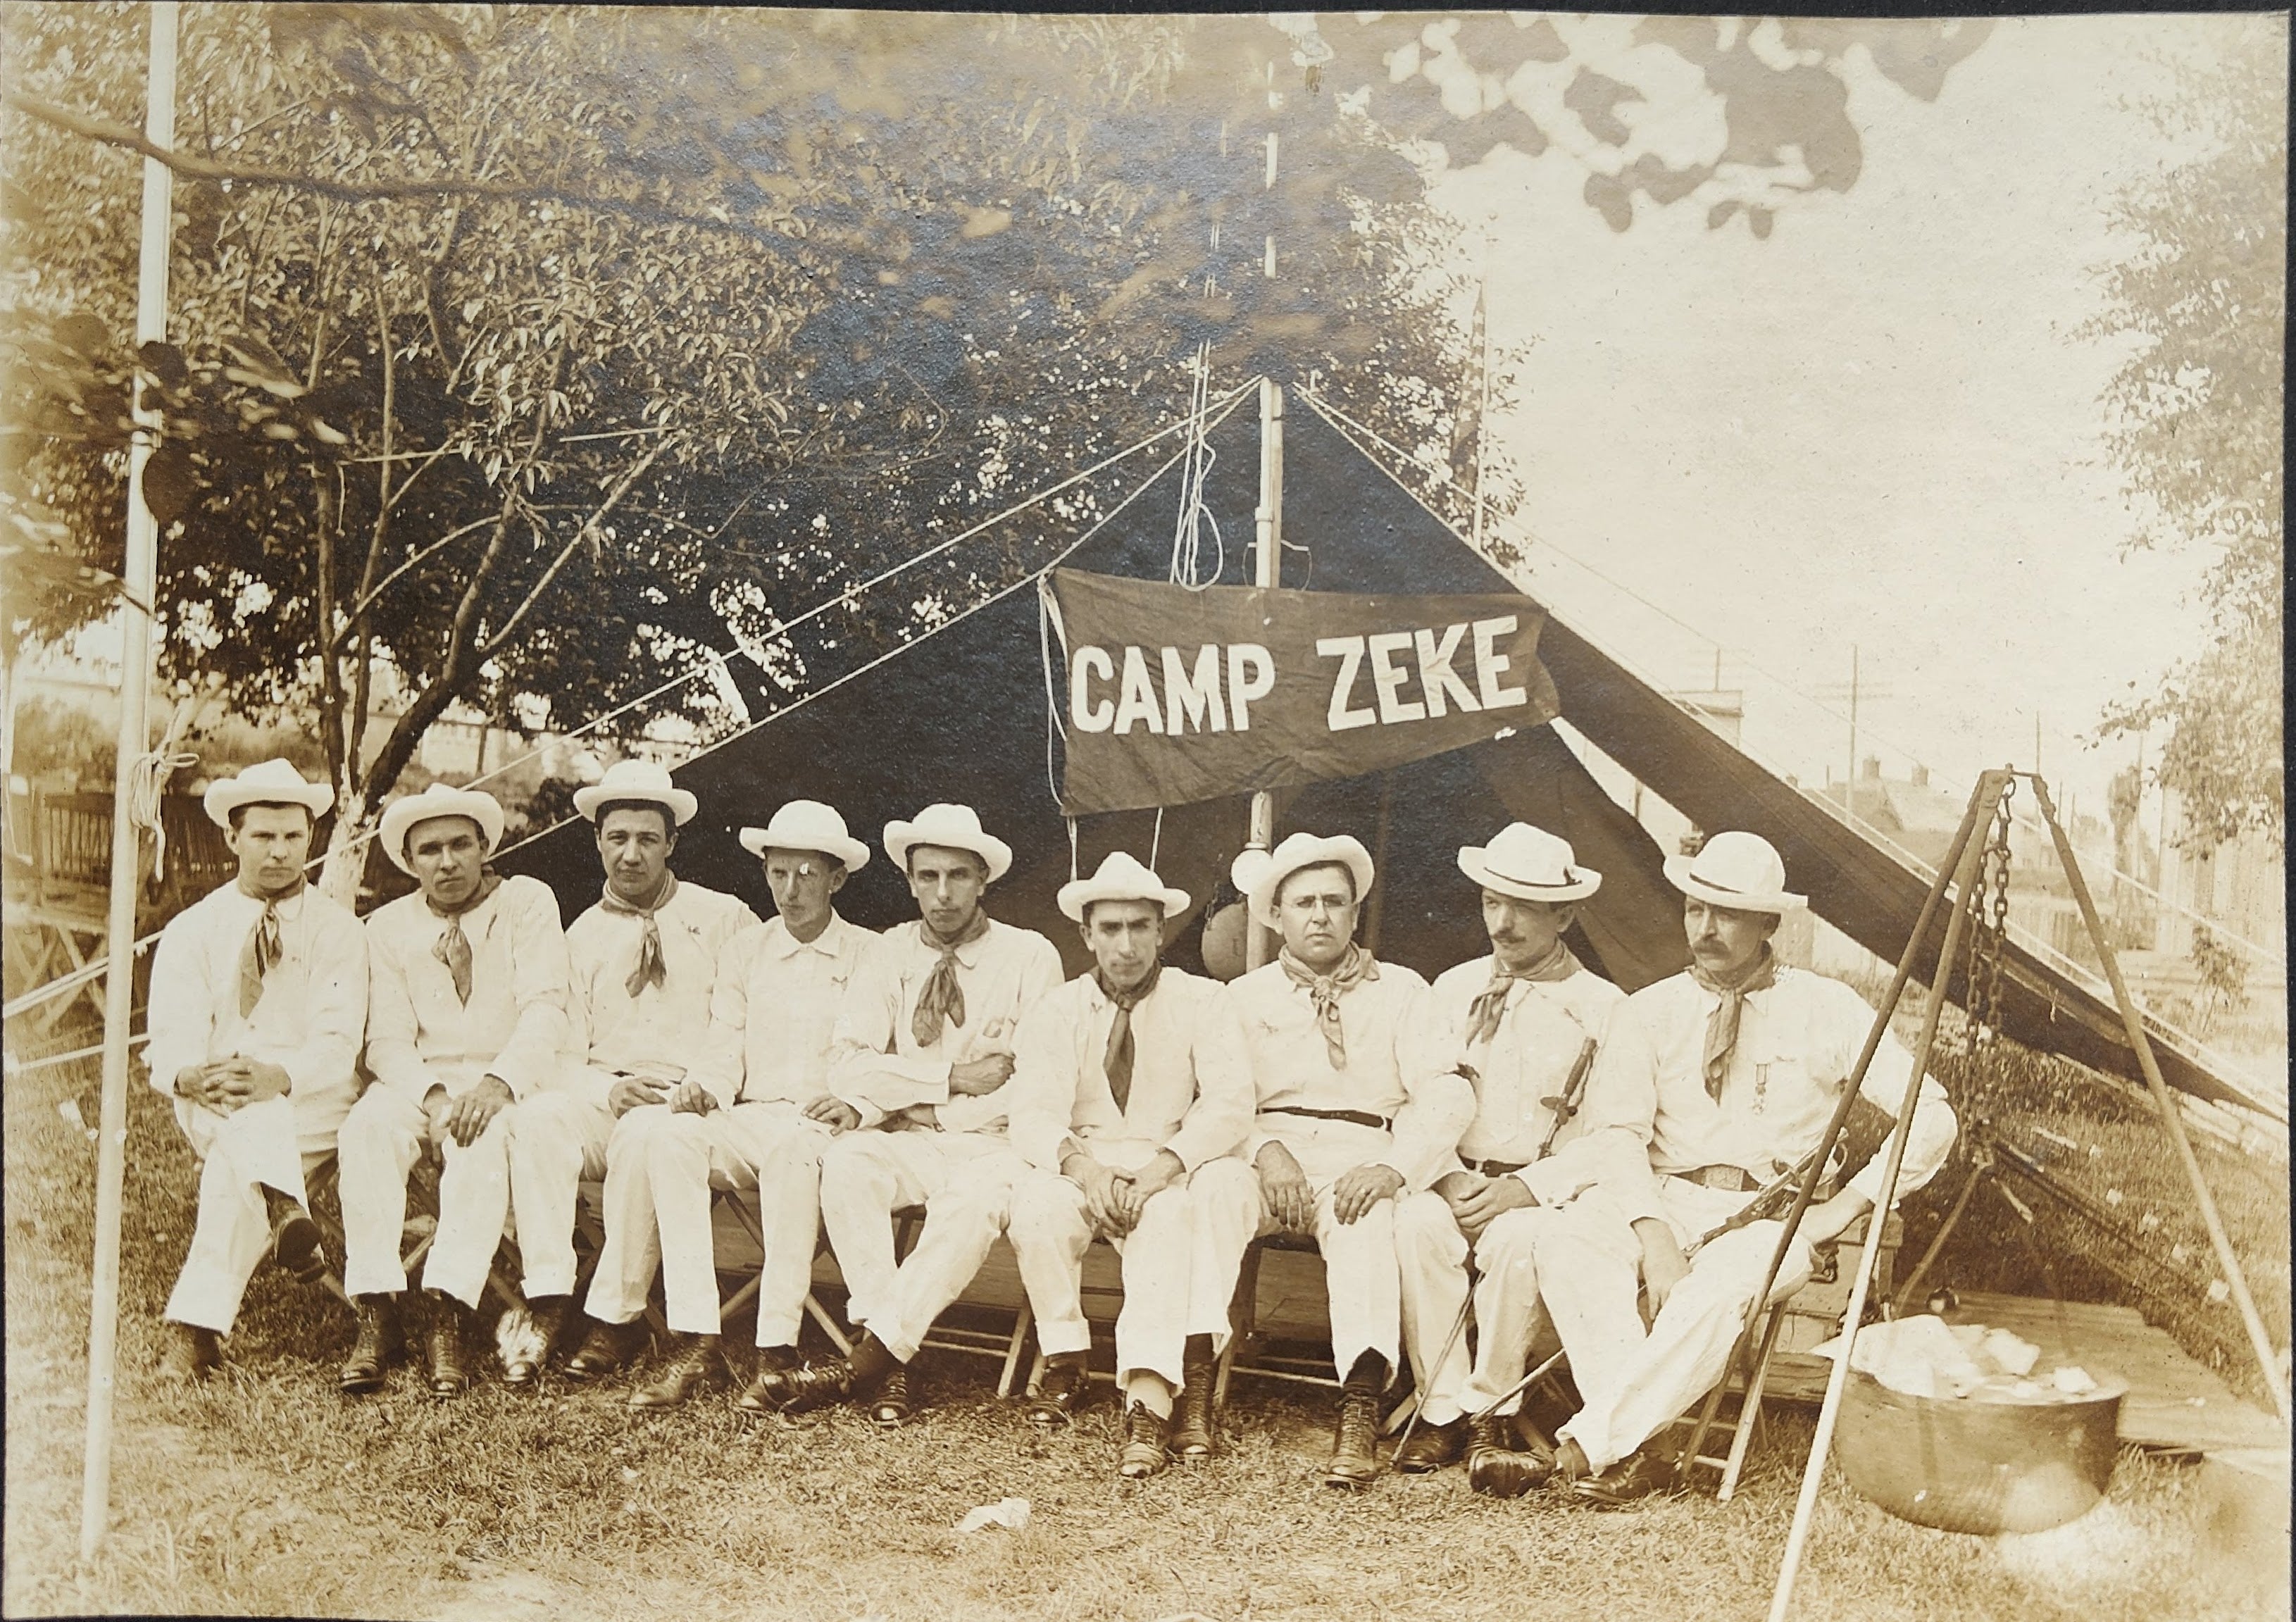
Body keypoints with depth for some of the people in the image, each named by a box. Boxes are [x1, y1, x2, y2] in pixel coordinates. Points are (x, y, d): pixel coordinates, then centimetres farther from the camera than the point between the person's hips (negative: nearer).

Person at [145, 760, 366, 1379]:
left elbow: (337, 1044, -10)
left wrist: (276, 1076, -33)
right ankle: (283, 1209, -55)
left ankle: (198, 1324, -38)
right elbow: (173, 1040, -5)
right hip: (210, 1103, 2)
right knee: (246, 1122, -35)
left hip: (313, 1101, -1)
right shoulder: (190, 931, 9)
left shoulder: (337, 930, 3)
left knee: (236, 1148, -33)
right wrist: (192, 1077, -31)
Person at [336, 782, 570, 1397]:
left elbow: (544, 1011, -8)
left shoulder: (527, 903, 4)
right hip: (420, 1083, 2)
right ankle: (376, 1312, -32)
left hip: (509, 1085, -2)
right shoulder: (389, 926, 12)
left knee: (484, 1135, -35)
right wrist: (431, 1093, -19)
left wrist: (498, 1082, -27)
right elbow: (388, 1041, 3)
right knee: (369, 1124, -30)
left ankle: (449, 1315, -38)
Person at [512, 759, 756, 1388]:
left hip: (686, 1103, -3)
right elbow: (569, 1050, 12)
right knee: (536, 1117, -30)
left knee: (645, 1135, -37)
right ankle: (549, 1312, -32)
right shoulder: (584, 934, 18)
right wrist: (610, 1089, -10)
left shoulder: (723, 919, 11)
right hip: (598, 1095, 3)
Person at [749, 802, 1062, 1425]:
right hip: (906, 1142, 2)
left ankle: (868, 1359, -32)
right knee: (846, 1161, -30)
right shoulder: (890, 952, 11)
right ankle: (887, 1367, -32)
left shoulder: (1030, 955, 2)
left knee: (974, 1199, -35)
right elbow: (848, 1062, 1)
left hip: (991, 1145, -2)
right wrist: (953, 1077, -13)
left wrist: (885, 1093, -13)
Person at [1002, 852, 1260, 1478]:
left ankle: (1149, 1400, -39)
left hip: (1175, 1175, -1)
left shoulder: (1202, 1002, 4)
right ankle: (1065, 1361, -15)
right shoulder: (1057, 1012, 8)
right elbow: (1031, 1114, -5)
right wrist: (1080, 1163, -28)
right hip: (1083, 1173, 1)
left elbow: (1231, 1104, -9)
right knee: (1036, 1202, -31)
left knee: (1167, 1218, -35)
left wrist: (1167, 1164, -27)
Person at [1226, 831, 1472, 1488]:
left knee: (1363, 1218, -36)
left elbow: (1446, 1094, 4)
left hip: (1362, 1159, -1)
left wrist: (1393, 1167, -14)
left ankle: (1361, 1406, -46)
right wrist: (1268, 1150, -15)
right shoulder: (1245, 997, 20)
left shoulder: (1401, 991, 18)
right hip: (1270, 1155, 1)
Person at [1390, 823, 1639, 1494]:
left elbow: (1622, 1137, -3)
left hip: (1549, 1195, -2)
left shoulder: (1603, 1007, 3)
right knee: (1417, 1223, -31)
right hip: (1456, 1182, 3)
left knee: (1517, 1239, -35)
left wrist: (1528, 1188, -17)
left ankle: (1490, 1413, -17)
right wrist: (1447, 1176, -11)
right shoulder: (1454, 989, 14)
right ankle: (1442, 1410, -20)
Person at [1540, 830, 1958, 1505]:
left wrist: (1845, 1205, -7)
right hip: (1667, 1203, 2)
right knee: (1566, 1243, -31)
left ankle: (1590, 1444, -32)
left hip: (1777, 1217, -2)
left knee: (1722, 1281, -39)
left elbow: (1932, 1117, 2)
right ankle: (1633, 1450, -33)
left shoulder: (1827, 1009, 5)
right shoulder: (1650, 1011, 9)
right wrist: (1651, 1233, -18)